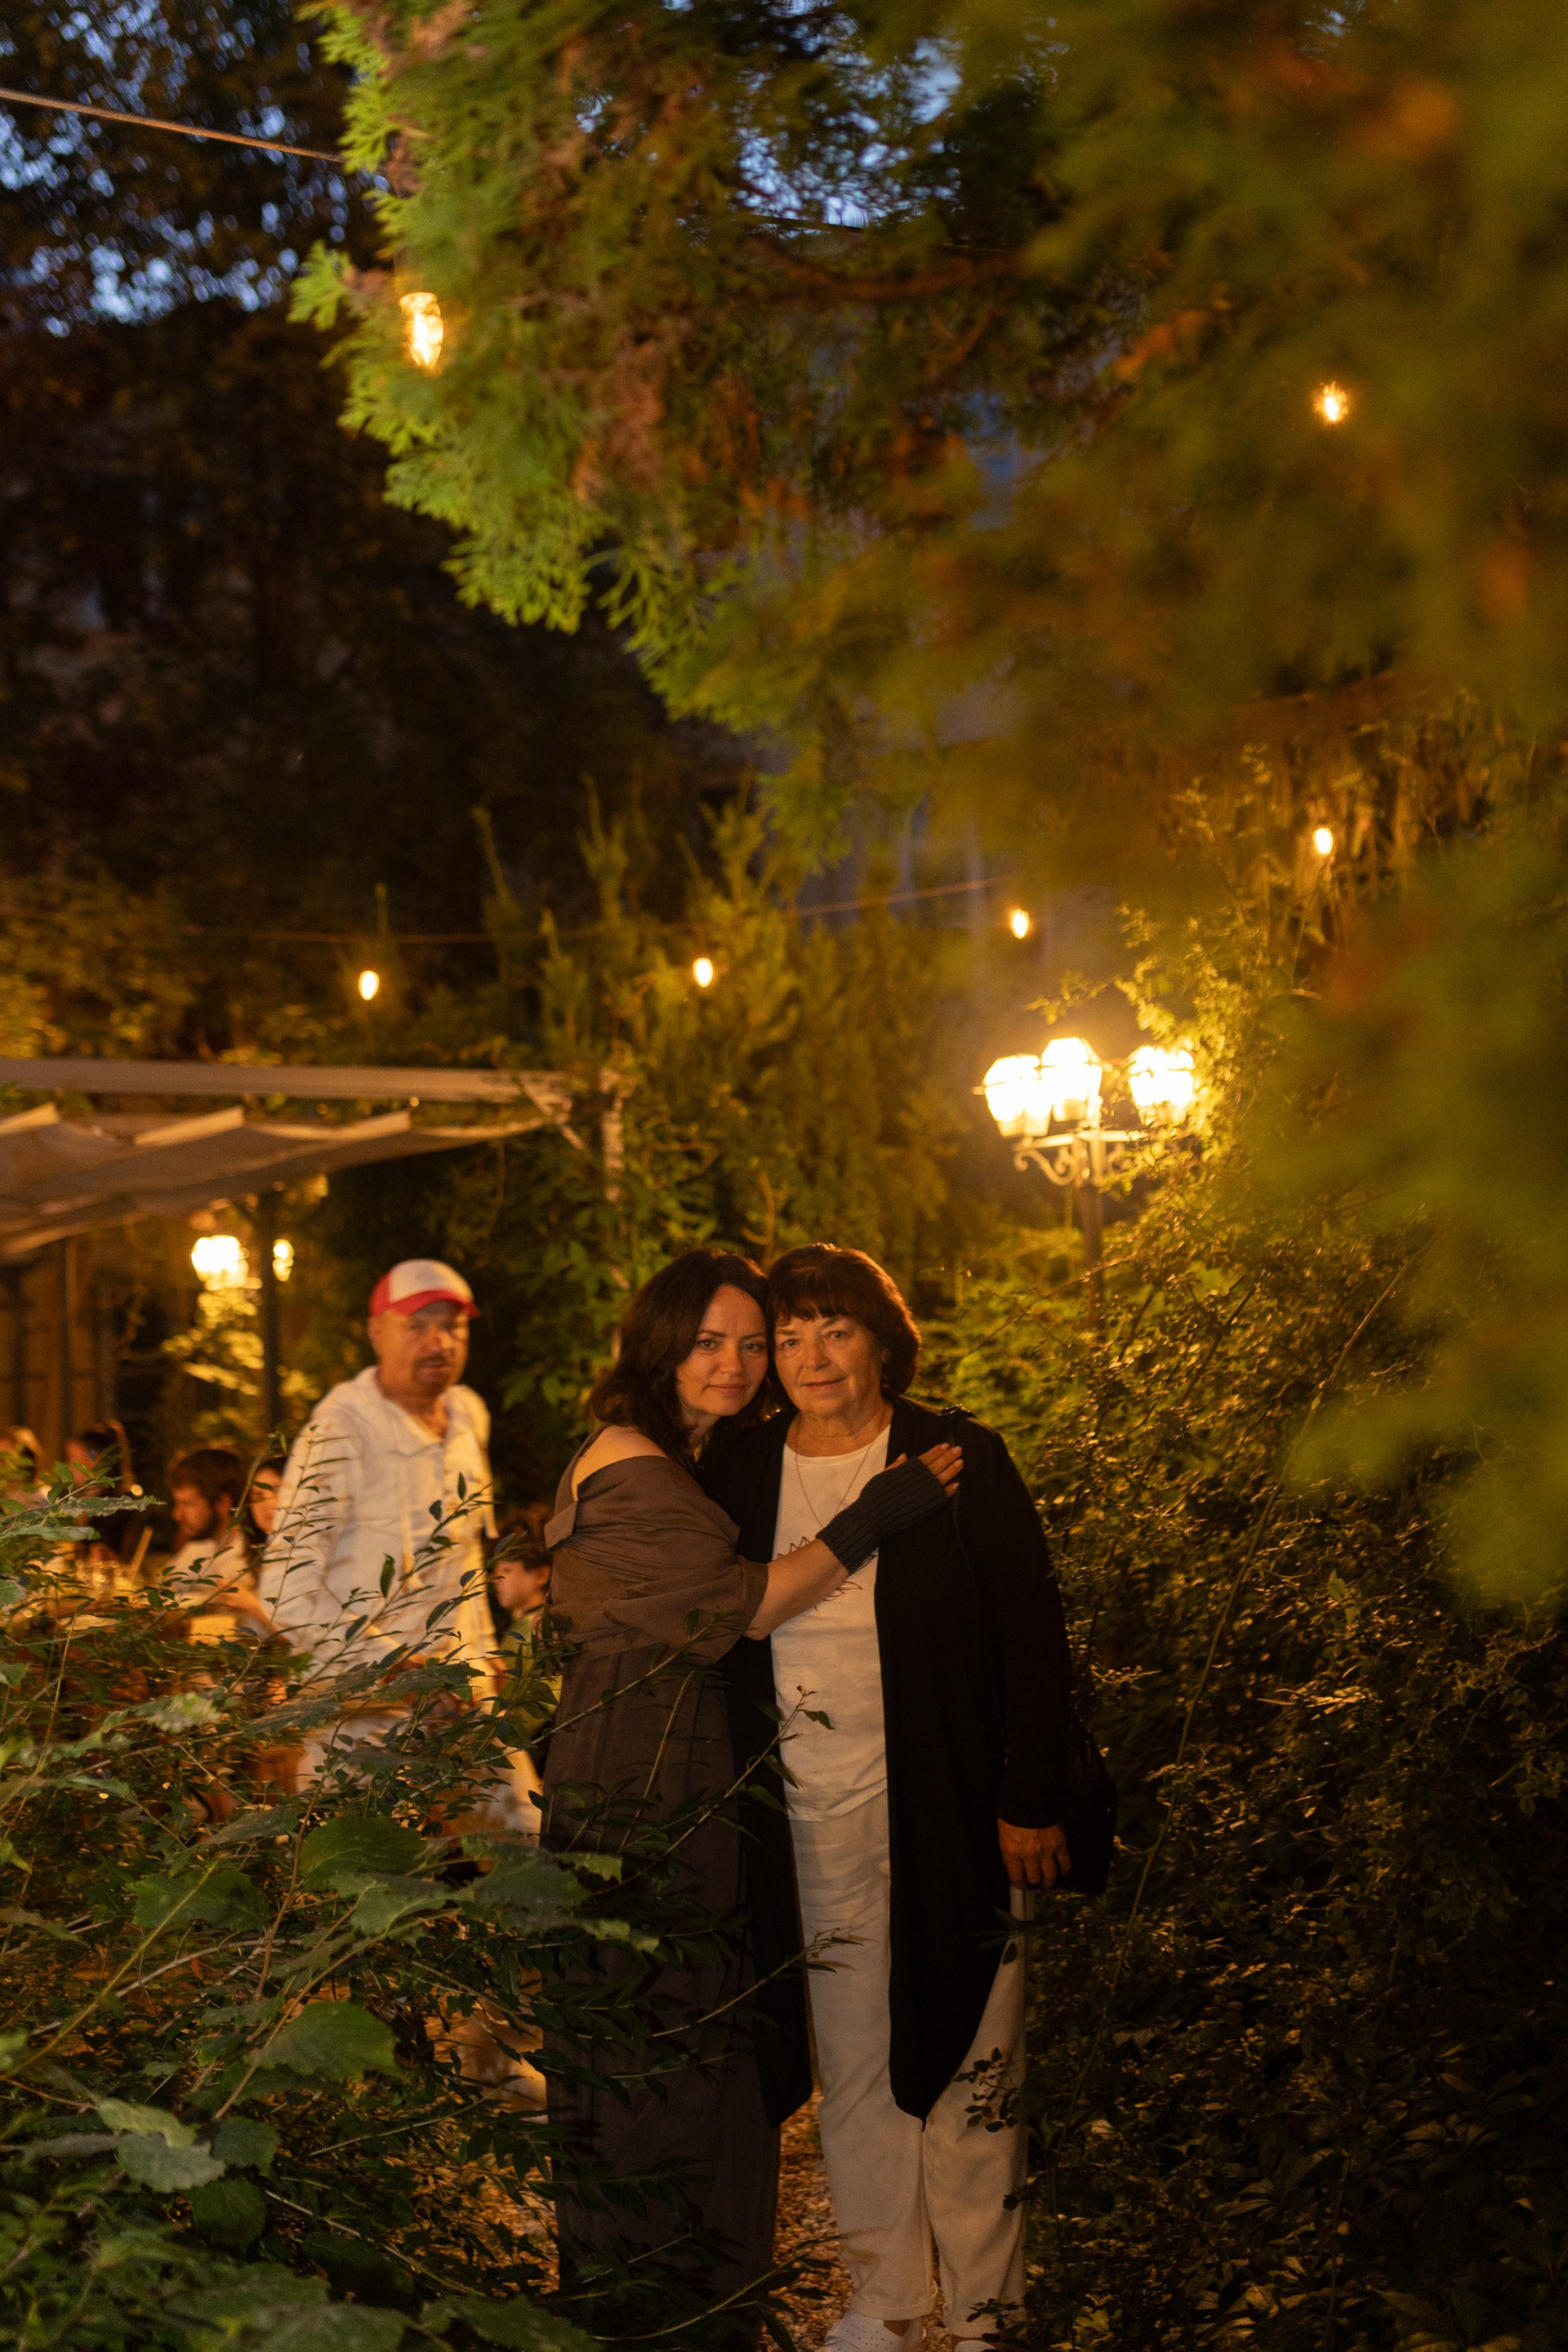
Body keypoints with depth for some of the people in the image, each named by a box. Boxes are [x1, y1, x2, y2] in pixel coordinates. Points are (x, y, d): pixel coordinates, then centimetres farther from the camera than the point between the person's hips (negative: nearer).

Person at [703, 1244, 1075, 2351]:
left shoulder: (959, 1461, -4)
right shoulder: (740, 1472, 5)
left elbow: (1035, 1636, -4)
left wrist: (1032, 1802, -7)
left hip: (946, 1816, -3)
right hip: (810, 1822, 3)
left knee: (965, 2063, 2)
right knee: (852, 2067, 11)